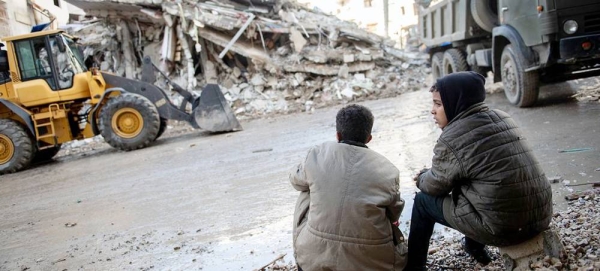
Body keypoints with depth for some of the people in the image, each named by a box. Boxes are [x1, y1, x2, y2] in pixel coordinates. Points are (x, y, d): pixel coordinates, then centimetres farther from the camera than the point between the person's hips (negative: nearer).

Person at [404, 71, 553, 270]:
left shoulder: (451, 140, -15)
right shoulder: (502, 118, 7)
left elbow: (435, 186, 0)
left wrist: (421, 178, 21)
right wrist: (429, 175, 23)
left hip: (503, 228, -7)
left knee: (423, 201, 11)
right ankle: (475, 245, 45)